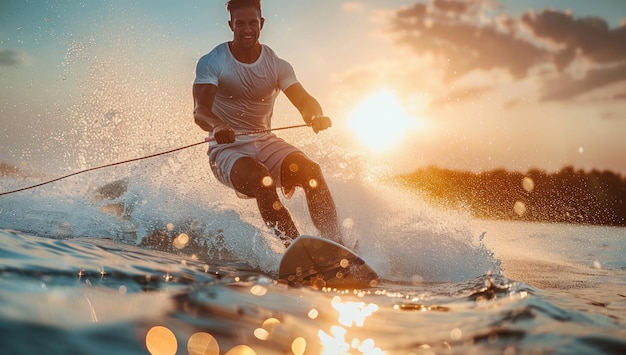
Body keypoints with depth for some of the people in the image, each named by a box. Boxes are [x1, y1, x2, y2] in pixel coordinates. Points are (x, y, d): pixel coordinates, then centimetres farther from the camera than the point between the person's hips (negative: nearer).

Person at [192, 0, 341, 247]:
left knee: (310, 169, -24)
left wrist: (315, 116, -36)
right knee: (261, 179, -35)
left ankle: (334, 242, -26)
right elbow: (200, 110, -21)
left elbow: (304, 101, -10)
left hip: (265, 142, 4)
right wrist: (216, 127, -46)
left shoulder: (277, 65, 3)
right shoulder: (211, 63, -7)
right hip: (228, 148, -4)